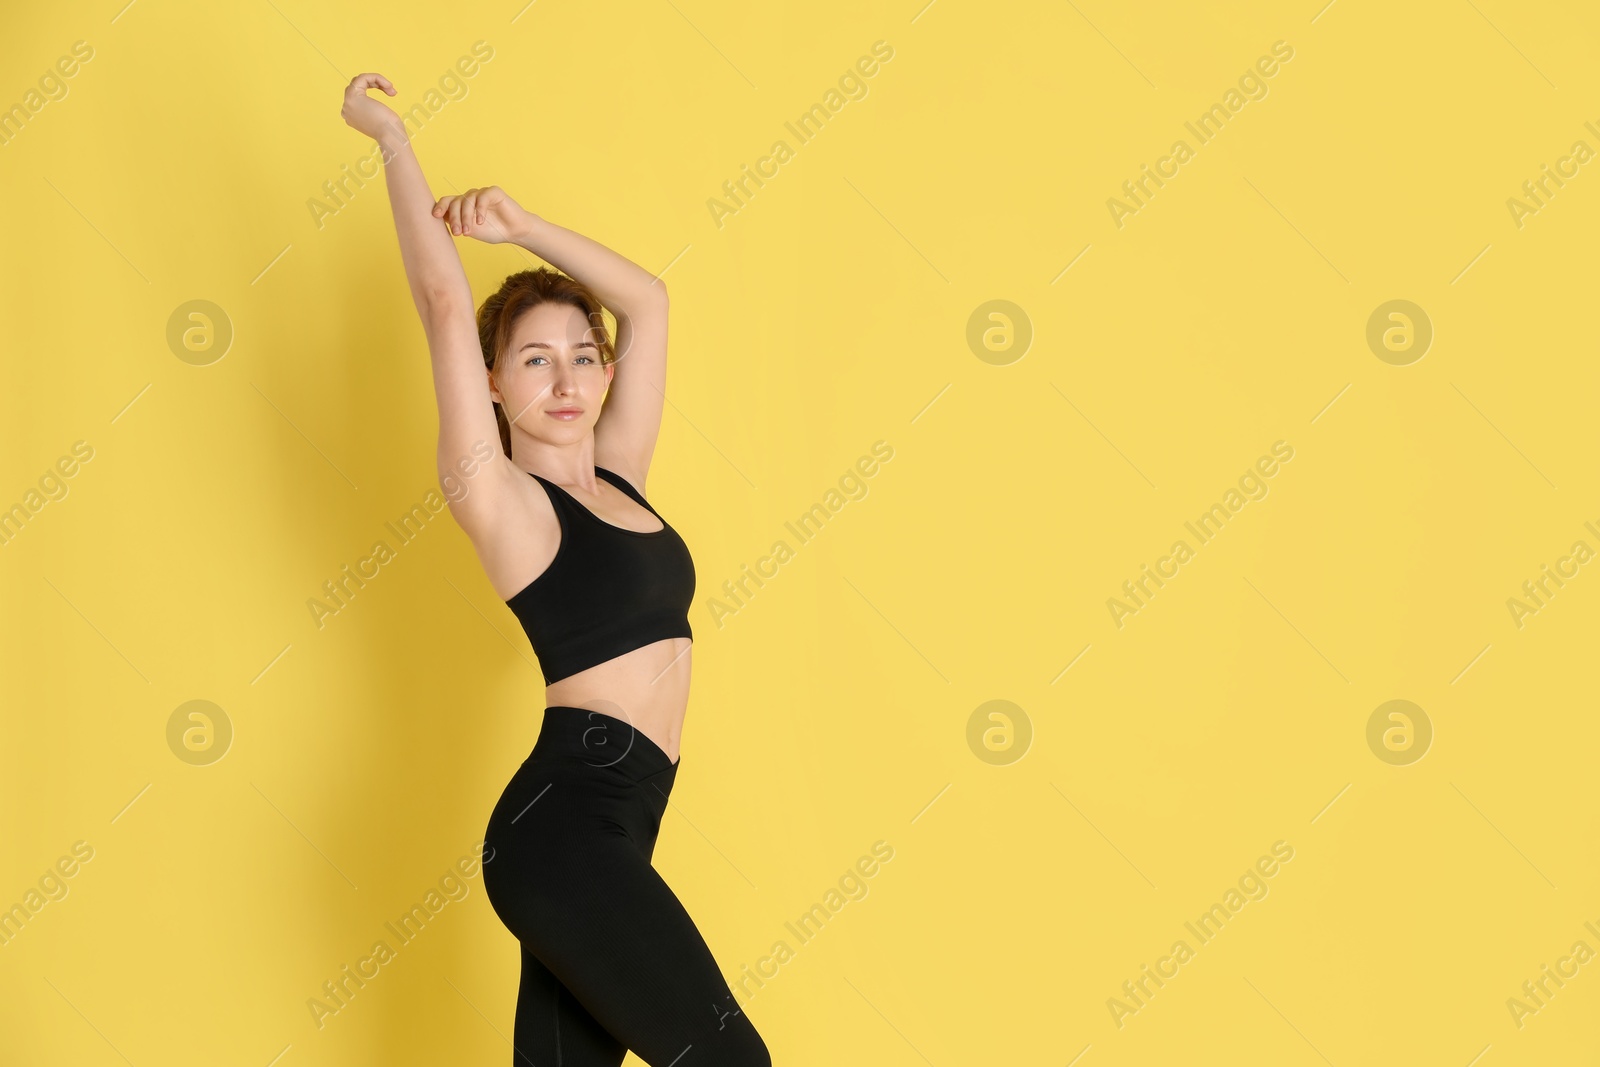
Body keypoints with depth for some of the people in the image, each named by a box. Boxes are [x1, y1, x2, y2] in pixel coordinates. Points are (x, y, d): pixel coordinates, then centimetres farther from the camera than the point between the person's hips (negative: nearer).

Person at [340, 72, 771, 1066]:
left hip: (600, 835, 7)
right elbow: (446, 306, -7)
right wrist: (392, 136, 0)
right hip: (564, 824, -7)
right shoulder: (502, 498, -2)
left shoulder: (615, 477, 16)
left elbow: (648, 301, 21)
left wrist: (522, 225, 17)